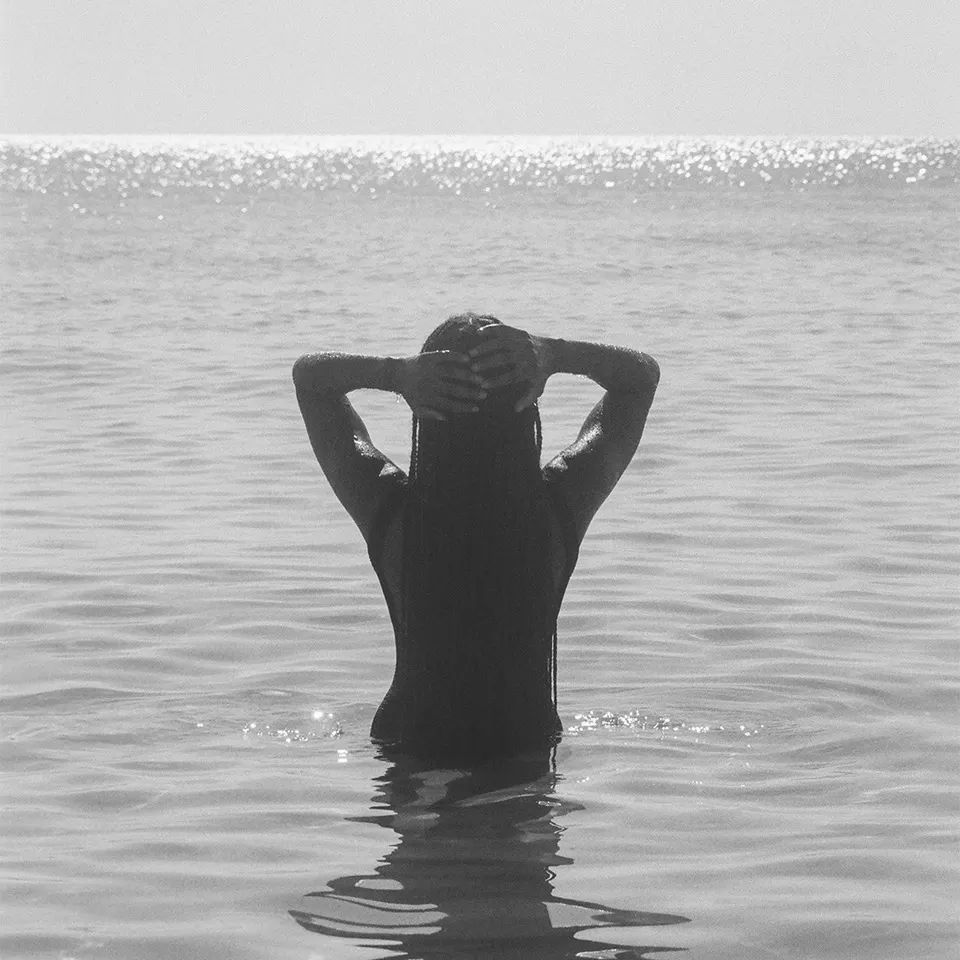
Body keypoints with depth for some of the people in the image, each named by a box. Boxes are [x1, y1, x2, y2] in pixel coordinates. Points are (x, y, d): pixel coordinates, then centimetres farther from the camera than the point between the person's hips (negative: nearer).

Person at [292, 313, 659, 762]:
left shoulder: (390, 508, -22)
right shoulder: (559, 502, -21)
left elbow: (309, 374, -6)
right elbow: (643, 374, -5)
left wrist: (395, 373, -27)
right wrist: (554, 354, -25)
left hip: (410, 741, 0)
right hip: (529, 740, 0)